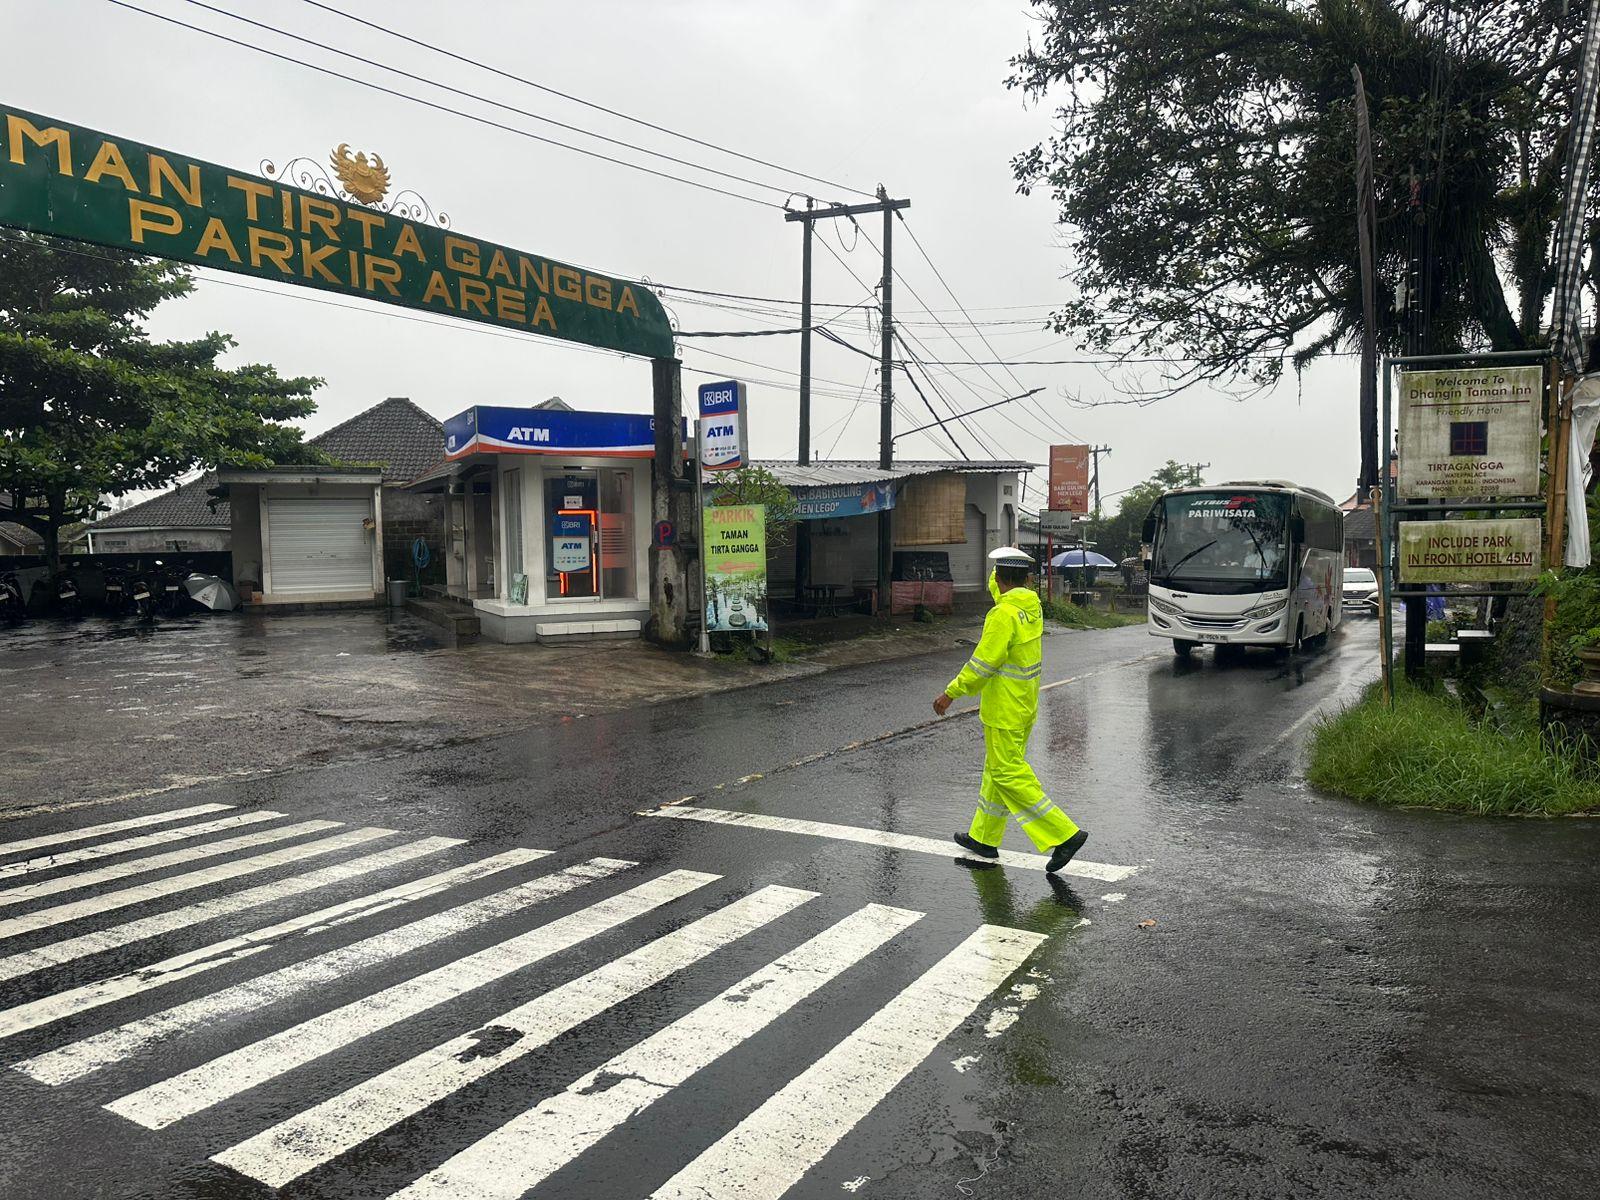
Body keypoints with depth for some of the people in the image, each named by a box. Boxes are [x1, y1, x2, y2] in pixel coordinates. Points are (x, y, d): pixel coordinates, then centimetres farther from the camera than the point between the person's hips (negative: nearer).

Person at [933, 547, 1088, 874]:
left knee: (1009, 774, -4)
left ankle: (1064, 834, -4)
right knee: (997, 769, 17)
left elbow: (983, 664, -21)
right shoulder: (1031, 606, 4)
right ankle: (984, 837, 28)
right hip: (1025, 705, 10)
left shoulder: (1003, 615, -22)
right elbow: (999, 593, 27)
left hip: (1004, 710, -9)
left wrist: (951, 693, -13)